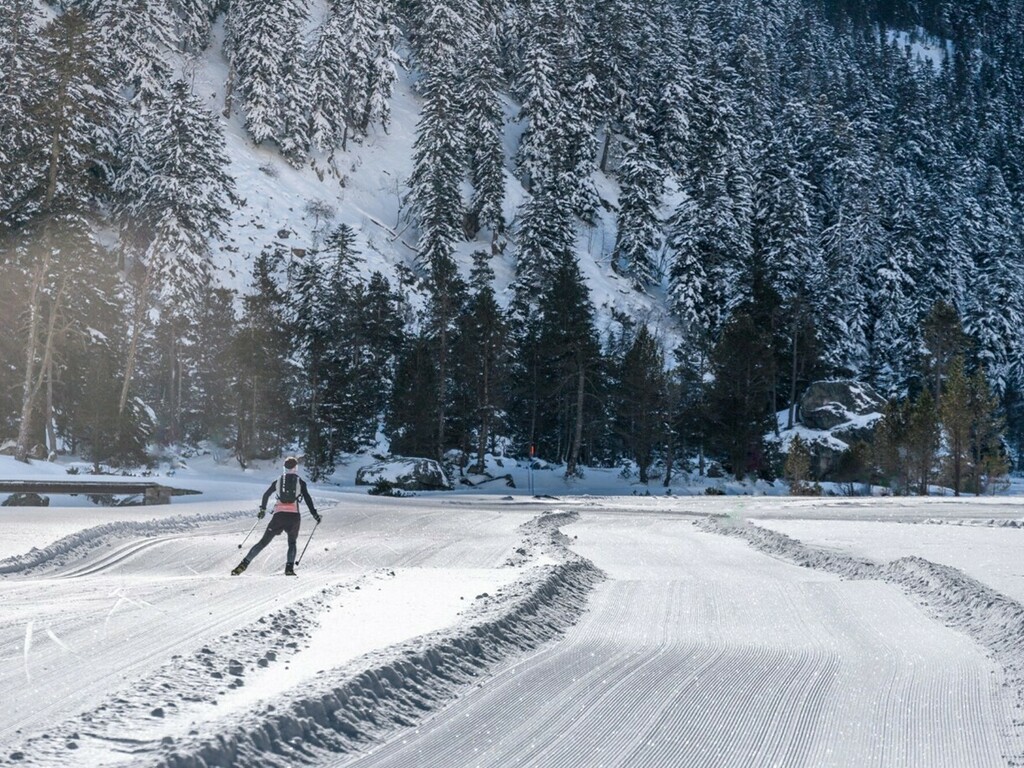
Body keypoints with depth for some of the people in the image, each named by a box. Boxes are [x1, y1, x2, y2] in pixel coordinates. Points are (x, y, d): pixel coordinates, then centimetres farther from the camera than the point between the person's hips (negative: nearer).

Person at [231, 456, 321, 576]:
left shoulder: (278, 481, 12)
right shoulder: (300, 482, 6)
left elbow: (266, 495, 19)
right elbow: (308, 500, 1)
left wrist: (262, 509, 32)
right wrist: (315, 515, 8)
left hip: (279, 515, 1)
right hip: (294, 516, -1)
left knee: (264, 541, 6)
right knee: (292, 543, 19)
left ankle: (244, 564, -3)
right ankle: (289, 568, -2)